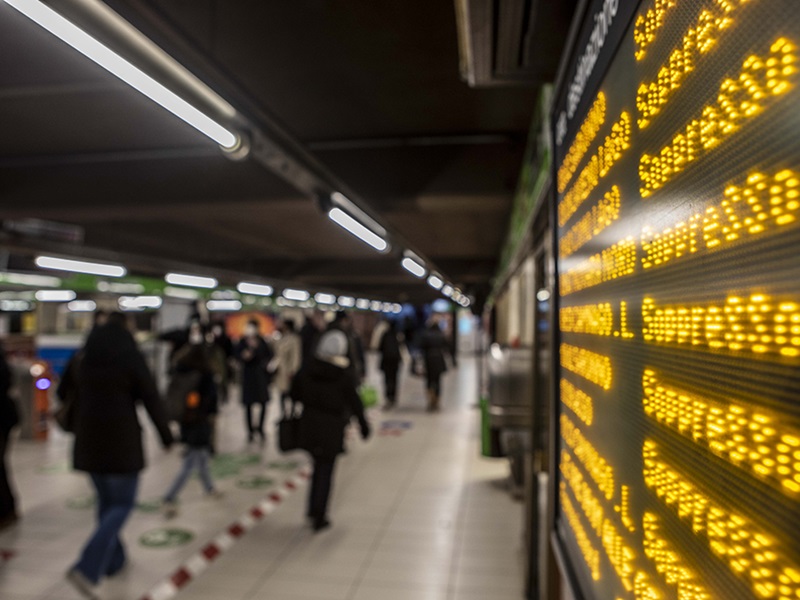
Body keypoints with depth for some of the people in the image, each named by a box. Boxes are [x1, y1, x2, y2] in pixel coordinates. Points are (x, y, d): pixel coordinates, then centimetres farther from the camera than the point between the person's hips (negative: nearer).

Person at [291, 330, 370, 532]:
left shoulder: (305, 373, -5)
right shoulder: (343, 377, -15)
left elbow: (295, 396, 5)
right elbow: (355, 404, -8)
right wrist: (364, 425, 4)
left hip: (309, 427, 4)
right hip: (332, 431, -4)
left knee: (319, 465, 22)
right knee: (326, 471, 8)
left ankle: (314, 509, 26)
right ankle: (319, 517, 14)